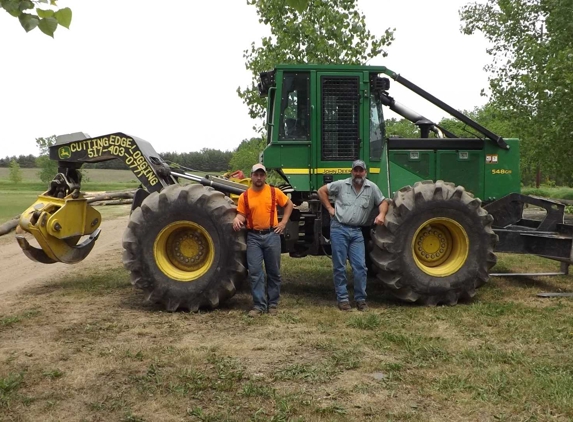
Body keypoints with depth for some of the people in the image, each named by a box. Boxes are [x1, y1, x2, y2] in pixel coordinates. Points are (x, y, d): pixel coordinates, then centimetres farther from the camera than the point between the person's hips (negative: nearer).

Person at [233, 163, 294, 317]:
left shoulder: (274, 192, 0)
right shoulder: (244, 196, 1)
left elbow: (289, 204, 11)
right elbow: (242, 214, 4)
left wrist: (283, 222, 3)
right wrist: (237, 219, -19)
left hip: (272, 235, 0)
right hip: (253, 237, 0)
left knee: (273, 271, 7)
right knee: (255, 272, -2)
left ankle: (272, 303, 19)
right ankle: (259, 305, 6)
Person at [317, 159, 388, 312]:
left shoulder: (372, 188, 4)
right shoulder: (341, 185, 1)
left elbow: (383, 202, 12)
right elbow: (322, 191, 10)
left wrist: (381, 214, -8)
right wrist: (329, 208, 3)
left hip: (357, 231, 2)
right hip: (339, 229, -2)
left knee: (360, 266, 0)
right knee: (340, 267, 2)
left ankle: (361, 299, 12)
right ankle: (342, 299, 10)